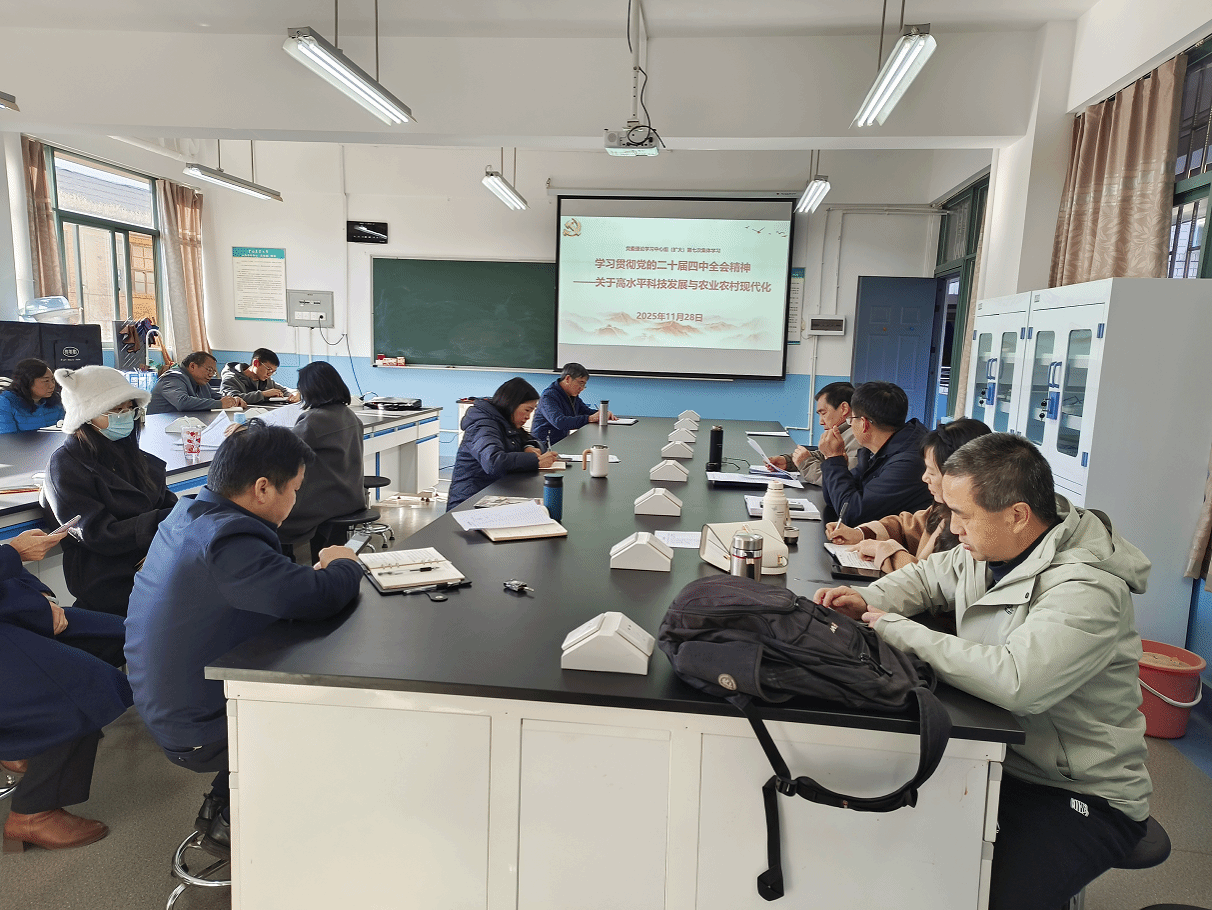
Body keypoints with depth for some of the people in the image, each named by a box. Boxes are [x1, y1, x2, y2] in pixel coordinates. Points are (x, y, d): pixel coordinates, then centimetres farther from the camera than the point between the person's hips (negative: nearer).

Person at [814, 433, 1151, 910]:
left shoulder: (1087, 589, -26)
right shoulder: (987, 549, -1)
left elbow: (1015, 680, -39)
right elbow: (928, 576, 18)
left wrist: (894, 629, -28)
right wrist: (868, 601, -4)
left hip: (1082, 796, -7)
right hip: (996, 758, 7)